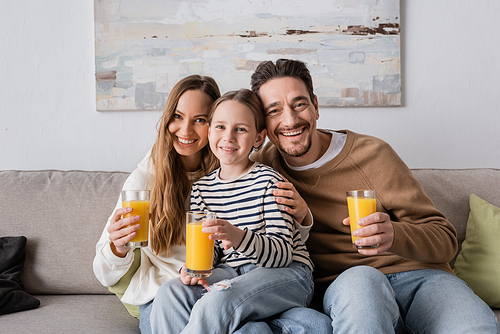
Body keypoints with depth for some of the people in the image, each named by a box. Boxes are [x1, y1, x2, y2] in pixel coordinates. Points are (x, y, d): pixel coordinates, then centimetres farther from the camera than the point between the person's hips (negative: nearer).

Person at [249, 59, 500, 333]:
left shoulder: (371, 153, -1)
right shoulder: (260, 165, 5)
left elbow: (445, 238, -1)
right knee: (360, 280, -35)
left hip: (416, 274, -1)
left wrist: (394, 235, -26)